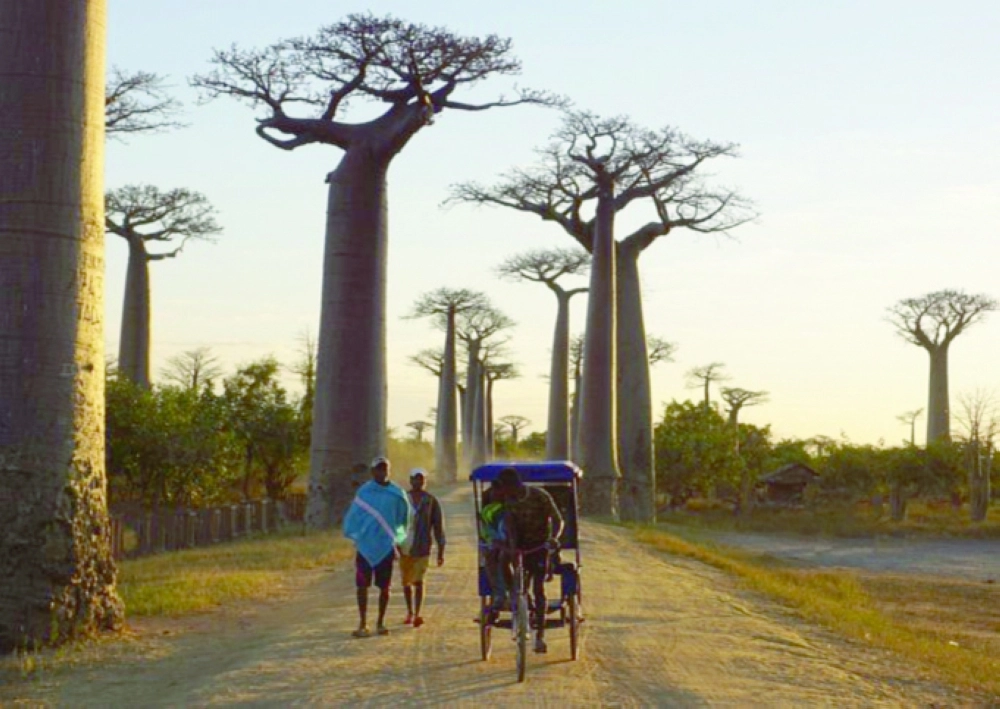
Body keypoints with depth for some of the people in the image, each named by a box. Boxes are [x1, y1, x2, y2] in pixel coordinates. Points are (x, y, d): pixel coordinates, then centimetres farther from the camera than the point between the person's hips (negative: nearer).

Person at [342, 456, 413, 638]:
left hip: (386, 546, 0)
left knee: (384, 587, 5)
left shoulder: (397, 494, 0)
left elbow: (405, 517, 10)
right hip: (365, 545, 0)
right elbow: (353, 516, 6)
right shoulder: (363, 492, 0)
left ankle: (380, 623, 18)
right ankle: (363, 624, 6)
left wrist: (397, 540, 10)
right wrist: (355, 537, 2)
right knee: (362, 586, -1)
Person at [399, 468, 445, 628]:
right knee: (406, 582, 11)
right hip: (404, 547, 2)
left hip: (422, 548, -2)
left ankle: (417, 614, -17)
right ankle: (410, 612, 26)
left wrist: (441, 550, 2)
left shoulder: (431, 501, 3)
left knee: (418, 580, -14)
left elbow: (438, 526, 4)